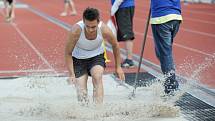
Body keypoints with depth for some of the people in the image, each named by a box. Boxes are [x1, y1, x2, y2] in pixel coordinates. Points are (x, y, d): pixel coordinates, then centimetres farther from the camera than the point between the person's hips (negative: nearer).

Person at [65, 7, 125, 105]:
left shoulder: (104, 30, -26)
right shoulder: (76, 31, -31)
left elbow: (115, 45, -4)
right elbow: (68, 53, -17)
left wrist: (118, 67, 1)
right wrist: (71, 74, -23)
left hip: (97, 56, 0)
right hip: (78, 59, 0)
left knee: (97, 77, -29)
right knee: (81, 91, -8)